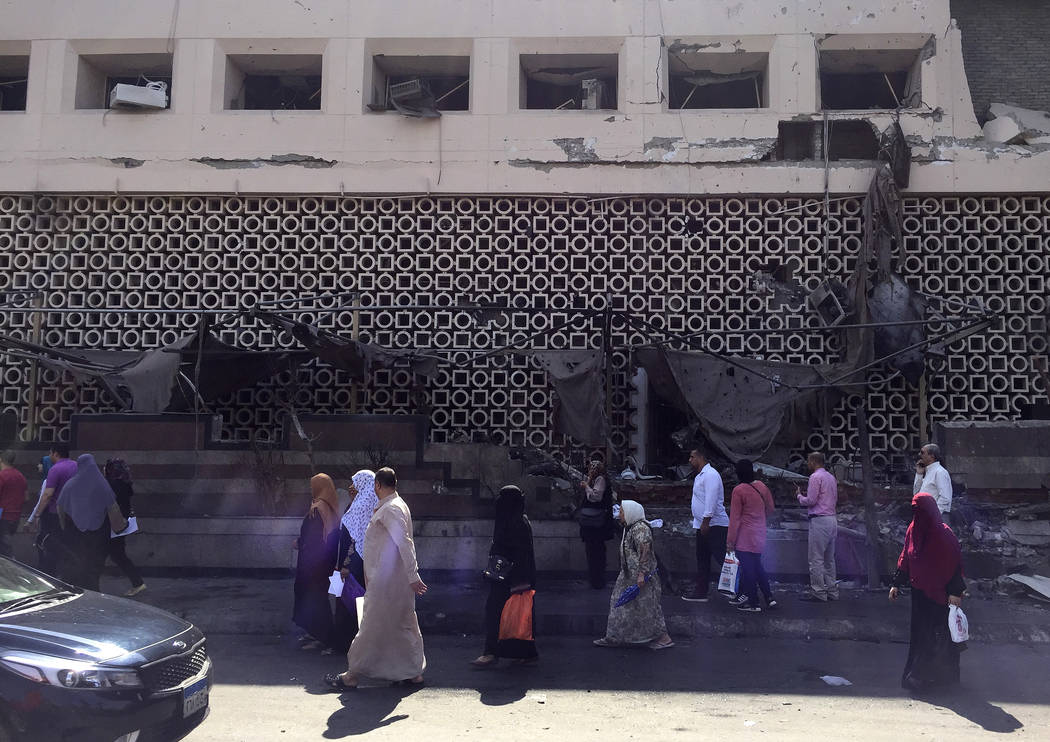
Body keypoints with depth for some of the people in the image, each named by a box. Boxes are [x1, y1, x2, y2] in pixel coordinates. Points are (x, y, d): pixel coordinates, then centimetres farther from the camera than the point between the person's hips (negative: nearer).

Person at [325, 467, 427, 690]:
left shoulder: (390, 509, -17)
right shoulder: (397, 505, 13)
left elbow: (405, 543, -24)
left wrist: (413, 577, -27)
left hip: (386, 580, -10)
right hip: (397, 580, 10)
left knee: (372, 626, 0)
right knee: (404, 625, 13)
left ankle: (352, 676, 10)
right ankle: (414, 673, 20)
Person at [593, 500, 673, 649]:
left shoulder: (641, 528, -19)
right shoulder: (630, 528, 12)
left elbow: (645, 552, -24)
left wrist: (642, 573, -27)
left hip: (639, 576, -10)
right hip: (629, 575, 10)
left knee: (646, 606, -3)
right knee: (620, 602, 12)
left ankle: (664, 638, 7)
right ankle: (615, 637, 19)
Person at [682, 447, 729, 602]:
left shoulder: (710, 474, -14)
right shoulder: (700, 476, 19)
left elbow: (711, 500, -22)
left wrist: (706, 521, -25)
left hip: (714, 525, -11)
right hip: (703, 525, 11)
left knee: (721, 558, -9)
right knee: (702, 560, 13)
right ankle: (701, 591, 20)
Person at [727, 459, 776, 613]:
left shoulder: (738, 490, -16)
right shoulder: (762, 487, 2)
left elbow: (734, 518, -14)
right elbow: (770, 509, 13)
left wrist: (730, 541, -9)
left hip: (745, 537, -7)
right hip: (760, 535, 7)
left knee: (748, 568, 1)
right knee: (757, 566, 18)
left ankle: (753, 603, 7)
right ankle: (769, 598, 20)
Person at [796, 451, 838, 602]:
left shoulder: (815, 477, -10)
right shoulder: (831, 477, 16)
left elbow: (811, 501, -15)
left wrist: (799, 496, 5)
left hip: (819, 520, -9)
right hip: (832, 519, 9)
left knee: (816, 559, -6)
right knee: (829, 558, 14)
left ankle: (818, 593, -5)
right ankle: (832, 591, 17)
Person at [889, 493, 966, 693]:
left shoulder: (943, 534, -17)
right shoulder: (913, 530, 3)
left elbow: (954, 564, -15)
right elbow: (905, 559, 10)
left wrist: (955, 592, -18)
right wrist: (897, 584, 10)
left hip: (938, 593, -6)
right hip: (919, 591, 6)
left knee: (938, 633, 1)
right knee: (920, 630, 12)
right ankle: (920, 676, 23)